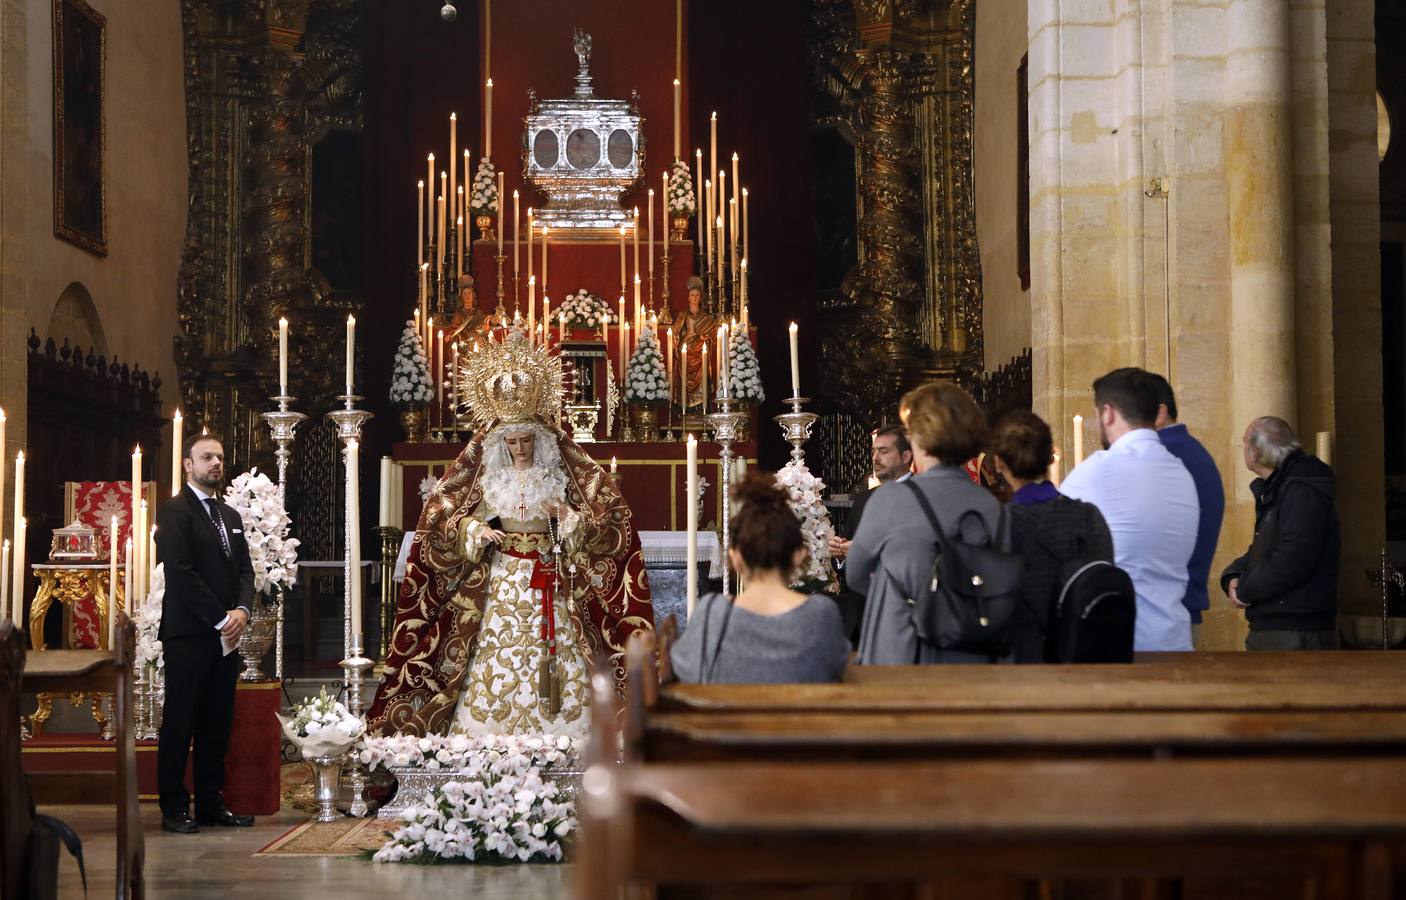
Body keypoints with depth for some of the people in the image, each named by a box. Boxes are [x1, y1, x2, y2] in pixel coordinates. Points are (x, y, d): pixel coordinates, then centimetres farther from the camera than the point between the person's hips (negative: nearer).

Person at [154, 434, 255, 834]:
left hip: (225, 635, 7)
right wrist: (220, 618, -15)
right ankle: (174, 807, 2)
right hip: (188, 635, -7)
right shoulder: (174, 511, -6)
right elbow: (181, 572, -14)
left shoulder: (230, 515, 19)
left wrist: (241, 610, -5)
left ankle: (212, 803, 14)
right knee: (180, 722, -2)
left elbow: (245, 570, 14)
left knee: (218, 722, 9)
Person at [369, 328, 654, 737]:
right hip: (501, 582, 1)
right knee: (498, 663, -2)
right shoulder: (486, 474, 3)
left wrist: (571, 519, -19)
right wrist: (474, 531, -12)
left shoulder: (561, 473, 0)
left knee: (554, 664, -4)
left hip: (552, 584, -1)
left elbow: (610, 521, 0)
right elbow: (442, 520, 7)